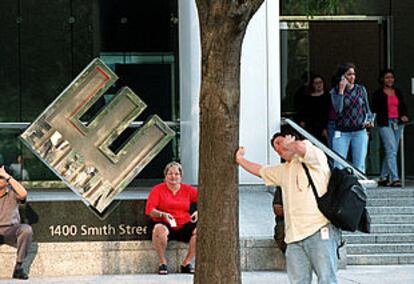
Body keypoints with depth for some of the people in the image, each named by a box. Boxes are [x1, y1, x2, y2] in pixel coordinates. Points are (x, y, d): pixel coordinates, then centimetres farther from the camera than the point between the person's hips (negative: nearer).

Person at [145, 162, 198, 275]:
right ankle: (163, 263, -19)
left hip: (184, 226, 3)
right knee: (159, 229, -39)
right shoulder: (158, 189, 4)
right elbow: (150, 210, -5)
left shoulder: (188, 190, 12)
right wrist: (163, 214, -25)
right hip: (165, 224, -3)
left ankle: (186, 263, -12)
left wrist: (198, 212, -15)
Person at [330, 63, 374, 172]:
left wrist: (369, 120, -6)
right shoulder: (335, 91, 0)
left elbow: (367, 109, 13)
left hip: (360, 132, 2)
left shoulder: (361, 89, 6)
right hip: (342, 133, -2)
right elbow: (338, 109, -14)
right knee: (339, 166, -4)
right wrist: (341, 90, -14)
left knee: (359, 166, 3)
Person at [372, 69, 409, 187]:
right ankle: (394, 178, -19)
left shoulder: (398, 92, 16)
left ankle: (383, 178, 18)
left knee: (391, 152, 9)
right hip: (385, 124, -6)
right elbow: (375, 110, 0)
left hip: (398, 123, 6)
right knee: (391, 150, -15)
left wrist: (404, 115, 1)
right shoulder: (378, 94, 0)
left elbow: (403, 106, 19)